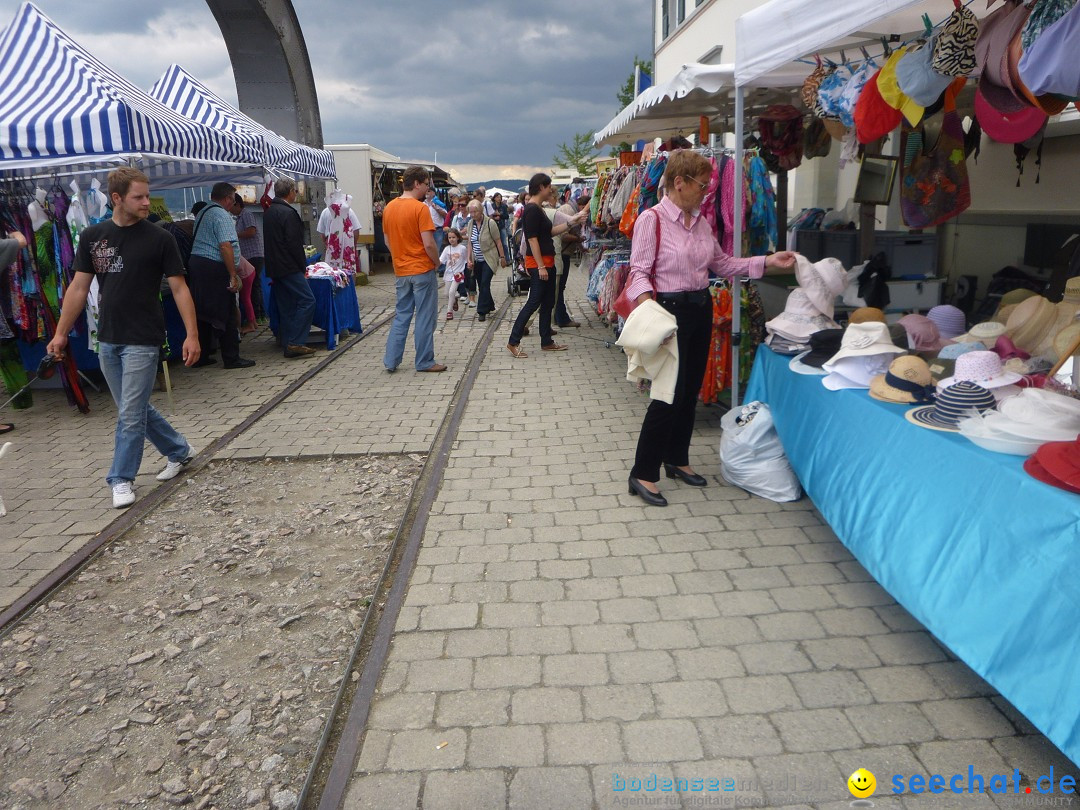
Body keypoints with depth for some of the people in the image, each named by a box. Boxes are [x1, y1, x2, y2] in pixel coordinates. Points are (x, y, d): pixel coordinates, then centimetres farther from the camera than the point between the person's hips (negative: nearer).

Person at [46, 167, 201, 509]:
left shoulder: (160, 239, -6)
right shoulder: (92, 236, 5)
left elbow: (179, 289, -5)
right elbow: (78, 288, 8)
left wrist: (192, 335, -12)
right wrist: (61, 333, 6)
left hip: (143, 341, -5)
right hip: (107, 340, 5)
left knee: (130, 414, -3)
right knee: (136, 408, 14)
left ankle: (122, 479, 10)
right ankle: (179, 450, 33)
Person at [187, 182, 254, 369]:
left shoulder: (202, 214, 19)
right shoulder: (221, 215, -11)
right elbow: (225, 246, -20)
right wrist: (233, 275, -20)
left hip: (195, 263, 9)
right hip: (214, 269, -9)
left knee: (202, 312, 14)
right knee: (227, 314, -2)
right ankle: (231, 358, 1)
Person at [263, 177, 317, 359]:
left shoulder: (269, 211, 16)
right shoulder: (288, 213, -13)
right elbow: (294, 243, -17)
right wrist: (303, 267, -7)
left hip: (274, 268, 10)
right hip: (289, 268, -10)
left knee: (286, 307, 11)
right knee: (307, 301, -8)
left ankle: (288, 344, 12)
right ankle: (295, 343, -13)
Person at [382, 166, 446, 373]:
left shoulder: (389, 207, 7)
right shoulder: (420, 208, -15)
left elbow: (388, 241, 13)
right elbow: (428, 244, -19)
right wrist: (437, 262, -3)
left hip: (401, 271, 7)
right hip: (423, 270, -7)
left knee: (401, 316, 15)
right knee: (425, 317, 3)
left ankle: (391, 360, 14)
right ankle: (425, 362, 10)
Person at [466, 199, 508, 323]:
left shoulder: (490, 223, -11)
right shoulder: (471, 224, 5)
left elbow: (498, 241, -7)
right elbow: (470, 243, 11)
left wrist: (502, 257, -7)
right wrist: (469, 259, 4)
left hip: (489, 259, -6)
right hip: (477, 260, 6)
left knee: (485, 284, -12)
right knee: (481, 284, 9)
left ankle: (482, 311, -8)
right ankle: (490, 306, 26)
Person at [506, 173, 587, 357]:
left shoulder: (538, 209, 15)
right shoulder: (532, 210, -15)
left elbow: (549, 231, 19)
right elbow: (532, 239, -20)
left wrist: (571, 222, 14)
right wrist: (541, 266, -21)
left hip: (547, 262, 10)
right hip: (538, 262, -10)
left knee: (548, 302, 14)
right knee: (534, 302, -8)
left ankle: (546, 342, 22)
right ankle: (513, 342, -2)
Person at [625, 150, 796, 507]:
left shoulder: (701, 221, 10)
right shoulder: (651, 220, -12)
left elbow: (722, 263, 15)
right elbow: (639, 272, -15)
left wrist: (768, 262, 8)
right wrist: (645, 299, -34)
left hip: (701, 309, 8)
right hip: (670, 310, -8)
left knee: (690, 390, 14)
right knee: (670, 394, -7)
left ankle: (677, 459, 31)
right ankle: (643, 474, 4)